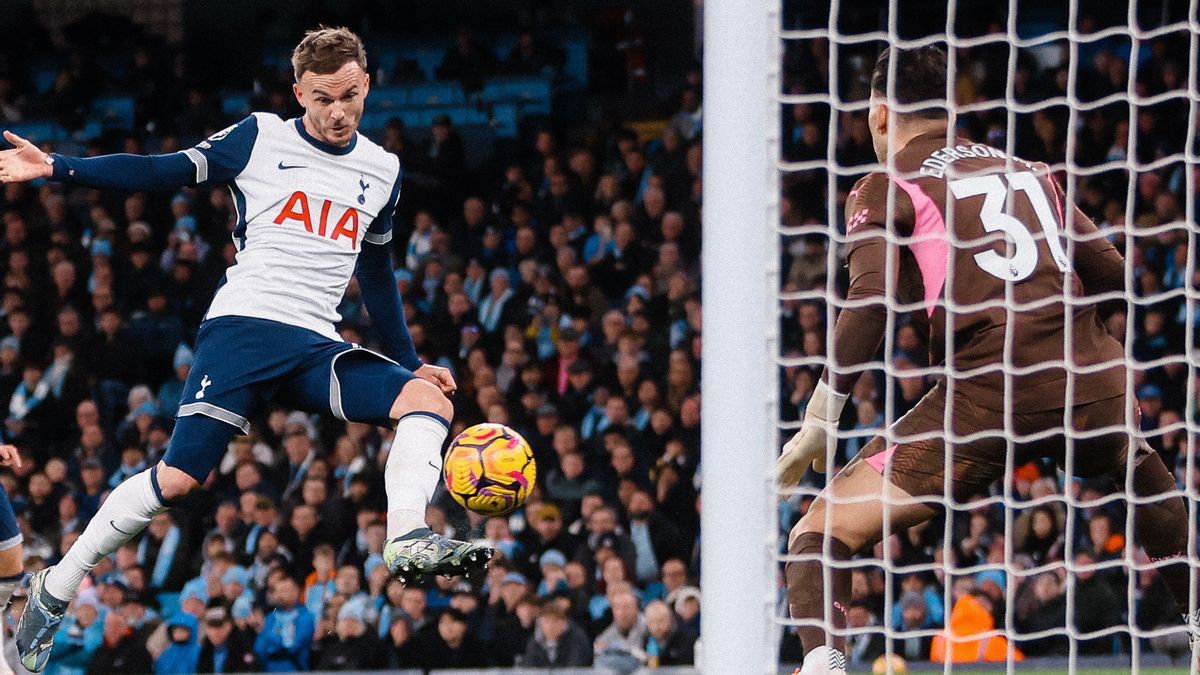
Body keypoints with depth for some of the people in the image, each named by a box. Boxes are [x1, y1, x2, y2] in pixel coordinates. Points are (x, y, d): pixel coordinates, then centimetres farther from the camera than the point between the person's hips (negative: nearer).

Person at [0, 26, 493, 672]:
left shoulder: (382, 171, 17)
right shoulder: (260, 138, 5)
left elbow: (376, 277, 29)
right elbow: (160, 172, 3)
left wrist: (410, 362, 28)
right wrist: (56, 167, -7)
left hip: (318, 348, 5)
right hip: (243, 324, -4)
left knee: (430, 400, -18)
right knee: (178, 478, -16)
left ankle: (408, 541, -32)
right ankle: (53, 591, -4)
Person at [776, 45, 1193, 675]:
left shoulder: (883, 189, 7)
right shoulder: (1030, 171, 21)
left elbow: (869, 304, -8)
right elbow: (1111, 273, 19)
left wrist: (817, 423, -7)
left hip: (984, 397, -4)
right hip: (1093, 383, 5)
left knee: (818, 534, 1)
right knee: (1152, 483, 39)